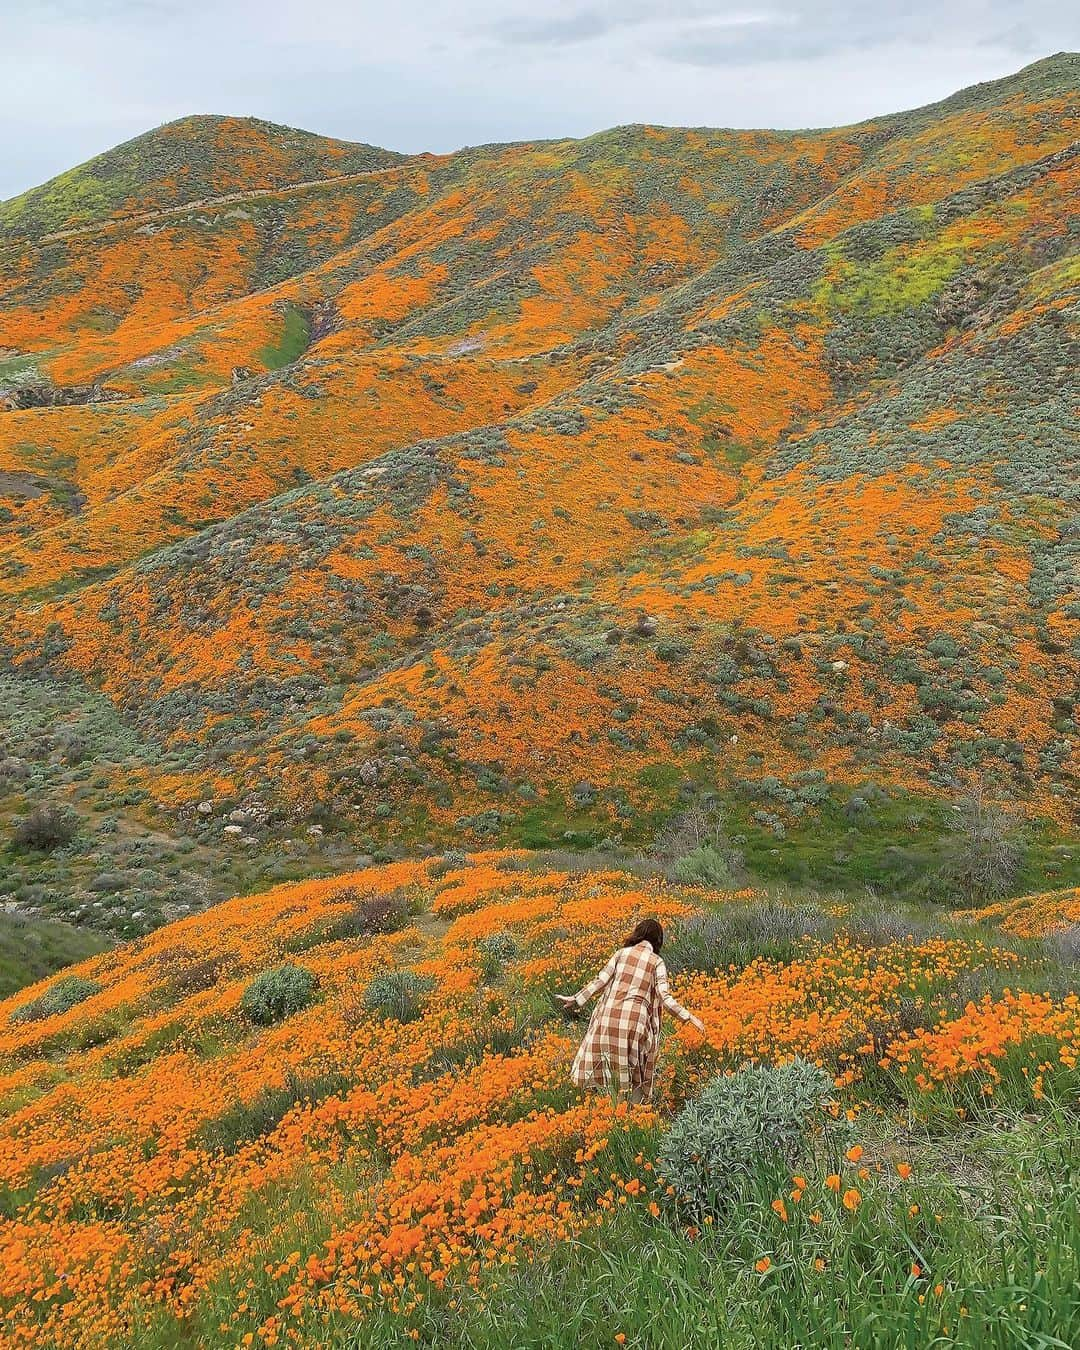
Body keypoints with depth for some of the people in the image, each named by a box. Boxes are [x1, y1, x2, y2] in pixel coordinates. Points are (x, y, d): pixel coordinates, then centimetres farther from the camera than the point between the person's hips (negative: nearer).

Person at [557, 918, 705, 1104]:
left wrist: (576, 999, 13)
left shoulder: (622, 953, 10)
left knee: (614, 1066, 14)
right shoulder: (657, 962, 5)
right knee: (635, 1068, 13)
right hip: (636, 1019, -2)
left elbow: (600, 981, 5)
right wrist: (688, 1017, 0)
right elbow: (664, 997, -5)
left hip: (610, 1015, 2)